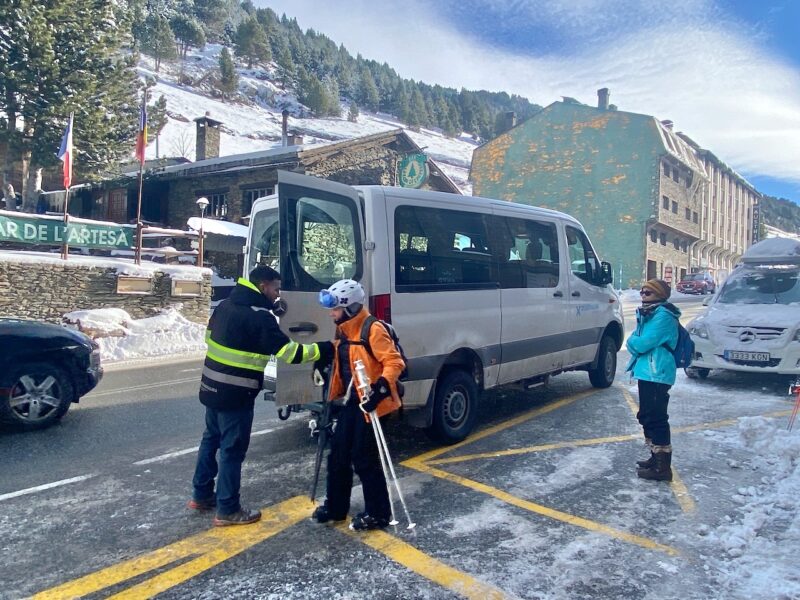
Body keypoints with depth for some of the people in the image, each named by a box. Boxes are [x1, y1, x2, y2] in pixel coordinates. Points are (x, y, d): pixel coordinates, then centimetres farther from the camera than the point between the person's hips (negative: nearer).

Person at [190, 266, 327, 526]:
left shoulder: (226, 305, 7)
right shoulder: (258, 317, -20)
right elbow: (287, 351, -22)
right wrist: (321, 349, -14)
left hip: (213, 387, 9)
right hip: (235, 394, -9)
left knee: (211, 439, 21)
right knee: (233, 449, 2)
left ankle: (201, 495, 36)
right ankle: (228, 510, 12)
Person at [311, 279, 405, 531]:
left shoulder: (372, 330, -19)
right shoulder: (343, 330, 9)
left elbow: (395, 362, -22)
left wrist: (380, 389, -31)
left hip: (369, 403, -9)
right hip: (352, 401, 9)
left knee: (364, 458, -1)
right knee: (338, 454, 13)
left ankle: (378, 514, 16)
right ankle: (335, 507, 30)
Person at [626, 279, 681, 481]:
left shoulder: (663, 316, -15)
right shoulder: (648, 314, 17)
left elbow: (643, 343, -20)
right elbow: (635, 341, 17)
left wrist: (633, 342, 0)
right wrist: (635, 342, -4)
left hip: (657, 374, -11)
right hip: (647, 373, 11)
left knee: (656, 418, -8)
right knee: (646, 416, 18)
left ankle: (662, 467, -2)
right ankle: (656, 457, 30)